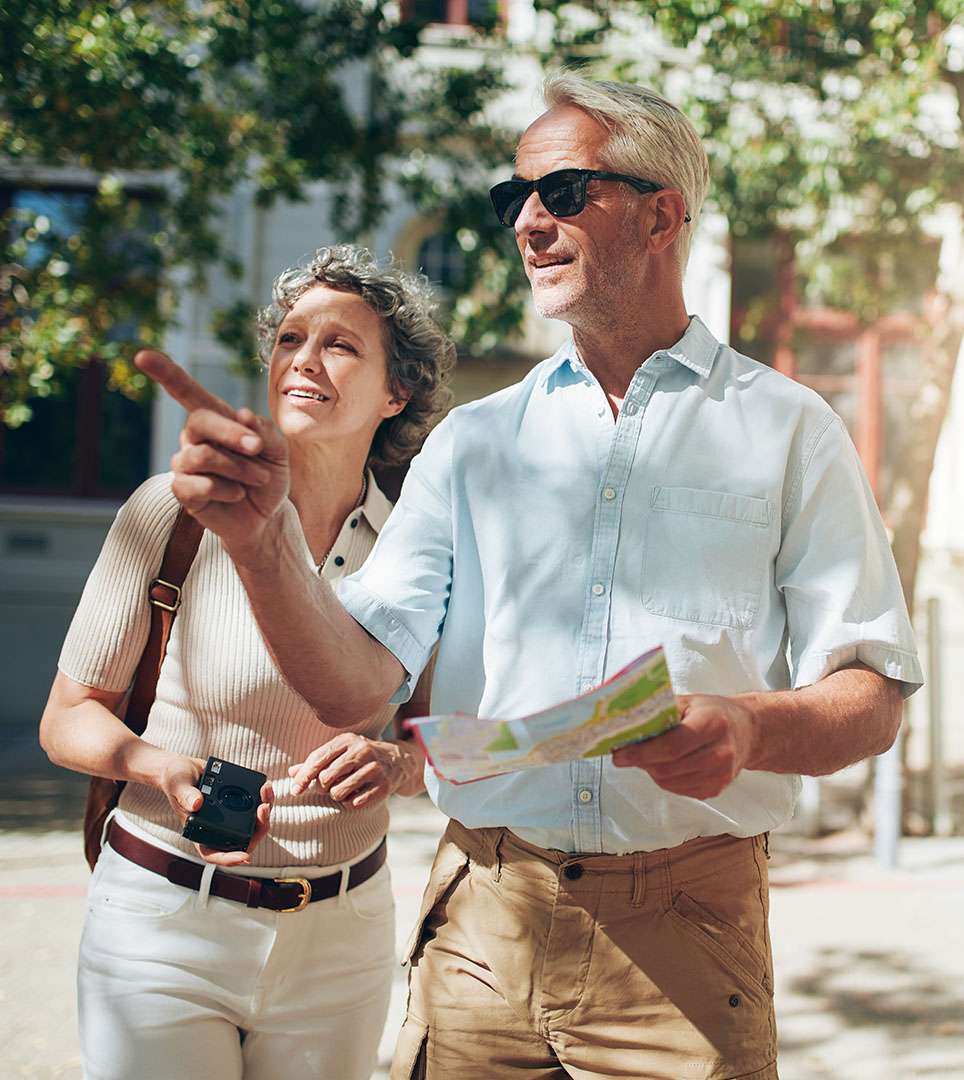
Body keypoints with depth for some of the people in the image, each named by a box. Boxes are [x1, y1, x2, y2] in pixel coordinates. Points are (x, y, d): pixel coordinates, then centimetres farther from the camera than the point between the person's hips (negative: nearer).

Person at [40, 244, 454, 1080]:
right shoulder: (174, 511, -8)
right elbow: (69, 717, -3)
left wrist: (398, 763, -14)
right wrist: (160, 765, -23)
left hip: (341, 937, 3)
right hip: (166, 921, -2)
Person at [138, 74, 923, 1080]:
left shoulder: (786, 430, 2)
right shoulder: (472, 441, 10)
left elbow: (870, 700, -3)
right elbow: (353, 682, 0)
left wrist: (750, 728, -24)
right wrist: (260, 537, -18)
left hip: (684, 934, -2)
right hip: (481, 923, 3)